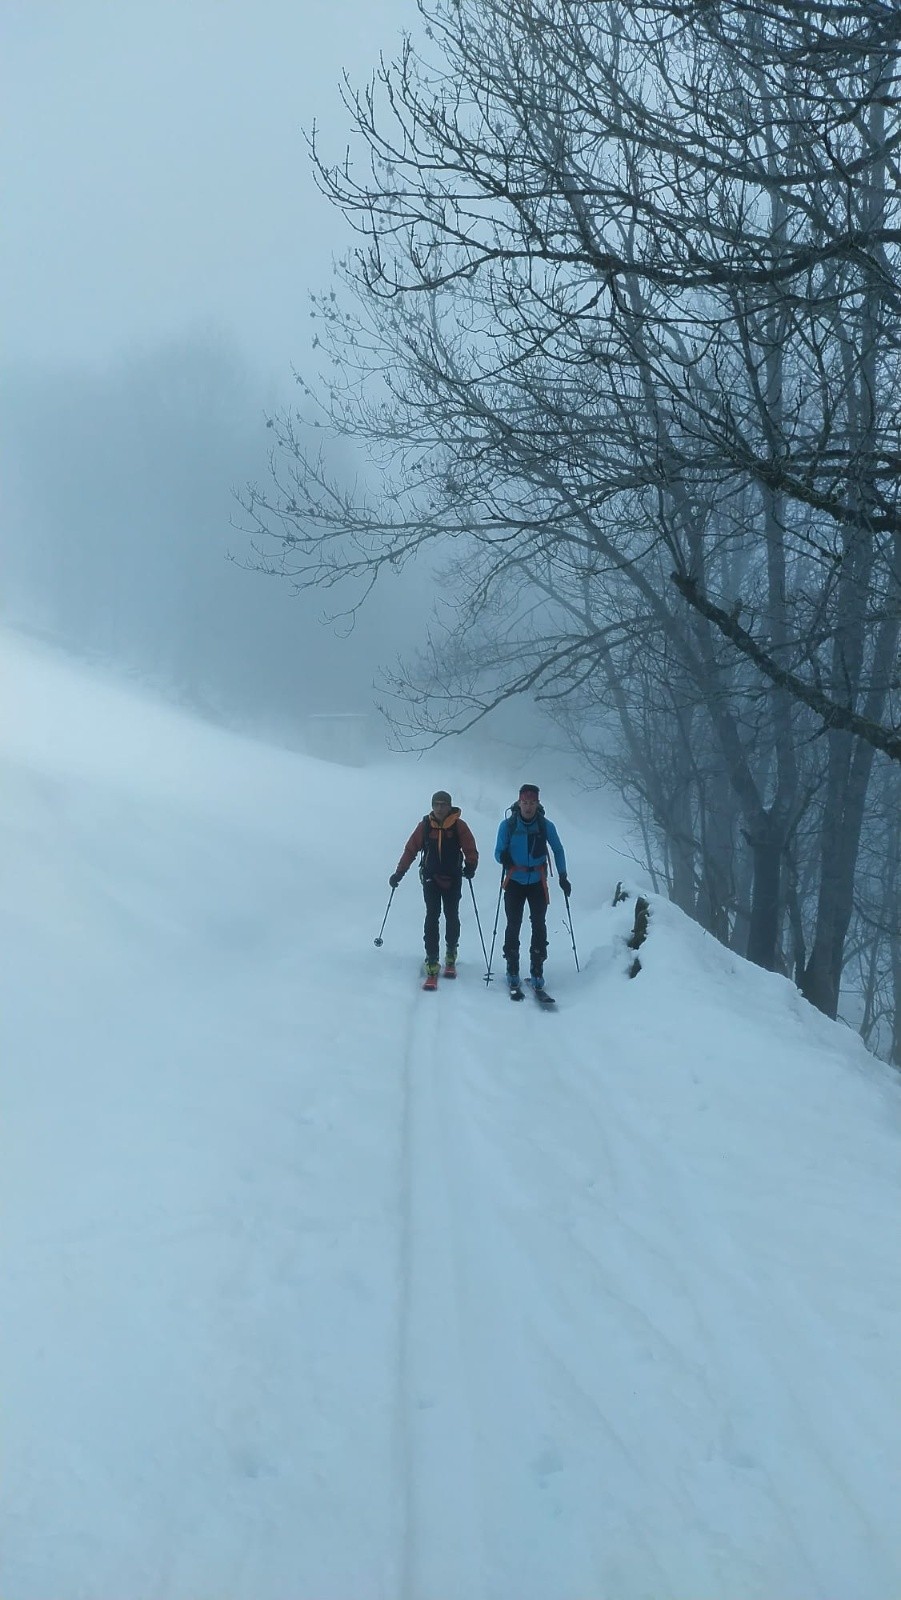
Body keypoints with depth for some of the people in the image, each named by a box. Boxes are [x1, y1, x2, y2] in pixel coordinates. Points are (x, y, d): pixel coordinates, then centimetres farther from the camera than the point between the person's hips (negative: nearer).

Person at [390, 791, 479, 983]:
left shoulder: (458, 825, -6)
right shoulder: (425, 825, -2)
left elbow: (470, 849, -5)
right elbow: (411, 849, 2)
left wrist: (470, 866, -20)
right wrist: (399, 873, -1)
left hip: (453, 880, 0)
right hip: (431, 879, 0)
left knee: (452, 918, 9)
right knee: (432, 918, -8)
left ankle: (451, 956, 33)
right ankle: (432, 966, -9)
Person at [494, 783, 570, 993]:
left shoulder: (546, 826, -4)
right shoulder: (508, 825, -6)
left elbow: (558, 851, 9)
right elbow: (498, 852, 0)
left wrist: (563, 877, 5)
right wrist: (504, 857, -23)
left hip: (537, 882, 1)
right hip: (515, 881, 0)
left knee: (539, 925, -3)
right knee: (513, 925, 0)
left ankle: (537, 971, 4)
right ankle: (512, 970, 9)